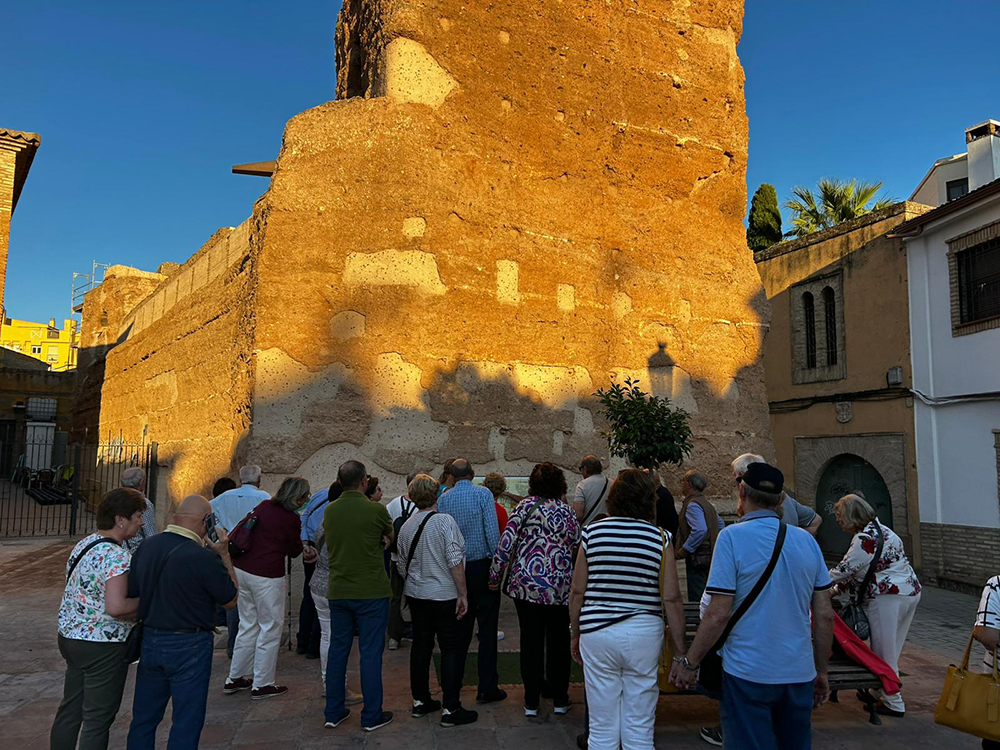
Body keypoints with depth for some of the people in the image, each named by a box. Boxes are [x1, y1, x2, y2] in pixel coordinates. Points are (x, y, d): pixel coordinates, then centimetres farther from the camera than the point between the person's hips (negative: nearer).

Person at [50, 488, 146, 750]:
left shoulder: (84, 544, 6)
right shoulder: (116, 557, -23)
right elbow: (116, 607, -31)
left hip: (70, 637, 9)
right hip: (102, 646, -9)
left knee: (69, 710, 20)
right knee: (98, 719, 3)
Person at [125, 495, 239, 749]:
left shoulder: (146, 547, -3)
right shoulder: (204, 558, -23)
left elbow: (133, 594, 8)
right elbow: (231, 600, -9)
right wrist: (224, 554, -6)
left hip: (149, 640, 6)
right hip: (189, 646, -6)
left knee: (144, 718, 21)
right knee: (186, 724, 9)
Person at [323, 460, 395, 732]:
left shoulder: (329, 511, 2)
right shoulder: (376, 510, -14)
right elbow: (390, 537, 4)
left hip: (337, 592, 5)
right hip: (371, 592, -5)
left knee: (337, 649, 14)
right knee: (371, 653, 4)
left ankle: (334, 712, 23)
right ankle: (371, 715, 12)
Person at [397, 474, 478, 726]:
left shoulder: (406, 526, 4)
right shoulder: (444, 521, -16)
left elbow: (402, 564, 13)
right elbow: (455, 561, -20)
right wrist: (462, 594, -15)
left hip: (415, 594, 7)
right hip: (443, 596, -6)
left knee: (421, 645, 16)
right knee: (452, 649, 2)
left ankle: (420, 701, 26)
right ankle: (450, 709, 5)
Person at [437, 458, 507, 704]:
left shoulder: (443, 499, 2)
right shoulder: (483, 494, -7)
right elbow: (492, 531, -12)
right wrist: (498, 563, -6)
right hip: (482, 566, -4)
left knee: (461, 628, 16)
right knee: (487, 628, 3)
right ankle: (487, 688, 5)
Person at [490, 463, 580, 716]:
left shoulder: (525, 506, -4)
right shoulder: (567, 511, 2)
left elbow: (506, 541, -9)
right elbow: (577, 545, 6)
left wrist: (495, 574, -2)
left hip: (526, 583, -1)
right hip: (560, 587, 1)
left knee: (531, 641, 8)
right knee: (558, 641, 14)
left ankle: (531, 702, 15)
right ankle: (559, 700, 23)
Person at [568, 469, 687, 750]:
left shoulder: (592, 532, -2)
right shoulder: (660, 538, -4)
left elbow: (577, 592, 1)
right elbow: (671, 599, -6)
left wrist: (575, 633, 14)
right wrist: (681, 653, 2)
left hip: (598, 632, 1)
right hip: (644, 634, 0)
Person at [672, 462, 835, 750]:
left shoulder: (732, 537, -12)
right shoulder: (807, 541, 3)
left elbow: (719, 615, -15)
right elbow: (825, 615, 6)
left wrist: (689, 663, -5)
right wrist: (821, 671, 17)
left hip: (749, 674, -5)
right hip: (800, 673, 5)